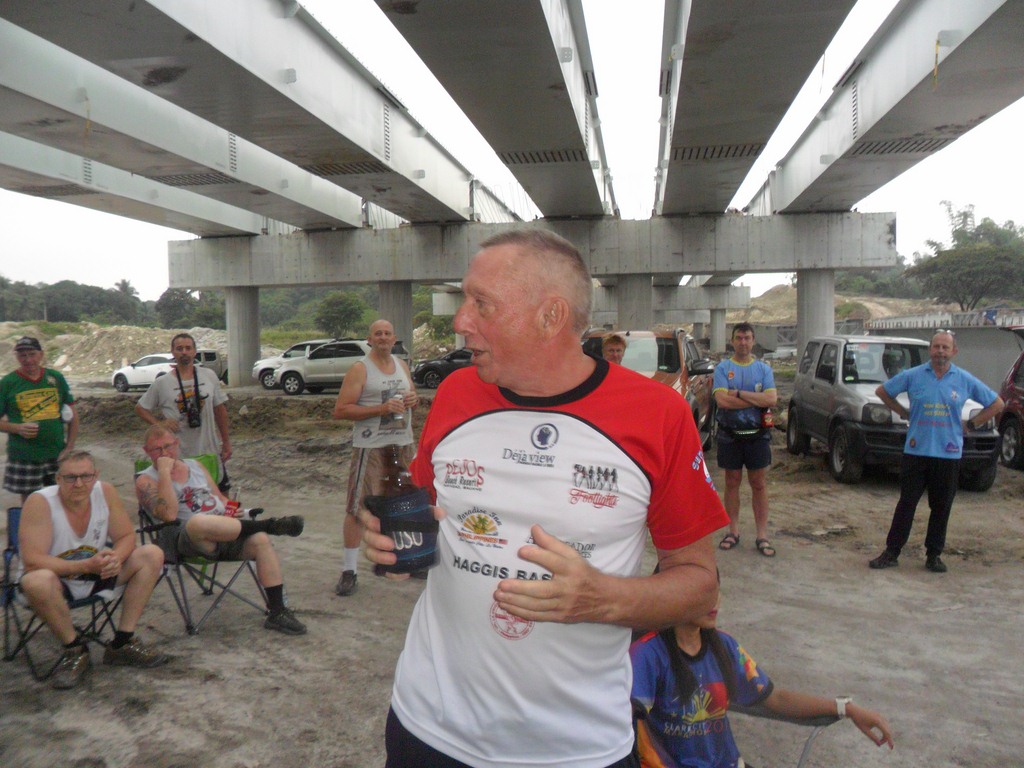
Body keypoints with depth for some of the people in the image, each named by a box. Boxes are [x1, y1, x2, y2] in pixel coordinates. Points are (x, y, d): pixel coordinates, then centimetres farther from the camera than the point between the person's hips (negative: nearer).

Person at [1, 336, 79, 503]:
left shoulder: (55, 378, 5)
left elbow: (73, 414, 8)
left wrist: (69, 447, 0)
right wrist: (18, 428, -18)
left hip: (57, 455, 2)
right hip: (24, 457, -2)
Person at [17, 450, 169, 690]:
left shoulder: (105, 492, -11)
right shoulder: (40, 503, -23)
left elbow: (126, 537, -5)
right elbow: (31, 561, -28)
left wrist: (116, 558, -27)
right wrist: (86, 565, -36)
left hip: (95, 576, 5)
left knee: (152, 555, -13)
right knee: (37, 581, -39)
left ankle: (122, 643, -7)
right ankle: (75, 650, -13)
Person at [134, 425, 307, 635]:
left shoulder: (195, 465, 23)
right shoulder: (146, 480, 5)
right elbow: (169, 514, -14)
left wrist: (230, 510, 3)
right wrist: (164, 472, -11)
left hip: (226, 534, 6)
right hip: (187, 541, -5)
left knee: (261, 540, -24)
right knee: (198, 521, -40)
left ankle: (277, 611, -18)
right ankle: (269, 525, -21)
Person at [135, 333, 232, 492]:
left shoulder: (209, 376, 2)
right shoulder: (162, 383, -2)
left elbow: (219, 409, 9)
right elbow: (140, 408, 8)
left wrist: (226, 441, 10)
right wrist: (159, 424, -9)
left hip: (211, 452, 2)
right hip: (178, 456, -2)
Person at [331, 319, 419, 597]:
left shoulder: (402, 365, 13)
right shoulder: (360, 369, -7)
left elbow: (411, 395, 26)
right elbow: (340, 410, -14)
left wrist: (414, 399, 0)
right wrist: (381, 409, -21)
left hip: (402, 443, 6)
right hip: (370, 446, -6)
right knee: (357, 508, -5)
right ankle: (349, 571, 2)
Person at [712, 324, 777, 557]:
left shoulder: (763, 368, 5)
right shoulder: (722, 368, 1)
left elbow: (771, 399, -10)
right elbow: (722, 400, -14)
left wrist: (738, 393, -14)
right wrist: (757, 399, -11)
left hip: (757, 434, 1)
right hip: (730, 435, 0)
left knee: (759, 484, 3)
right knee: (732, 483, 9)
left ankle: (762, 535, 9)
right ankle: (733, 531, 19)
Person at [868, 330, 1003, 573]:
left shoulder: (965, 380, 3)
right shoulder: (912, 376, 1)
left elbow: (996, 404, 12)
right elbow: (882, 391, 13)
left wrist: (970, 425, 5)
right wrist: (905, 413, 6)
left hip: (948, 454, 1)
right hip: (915, 451, -1)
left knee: (941, 508, 7)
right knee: (906, 503, 2)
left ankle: (934, 555, 19)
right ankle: (891, 552, 8)